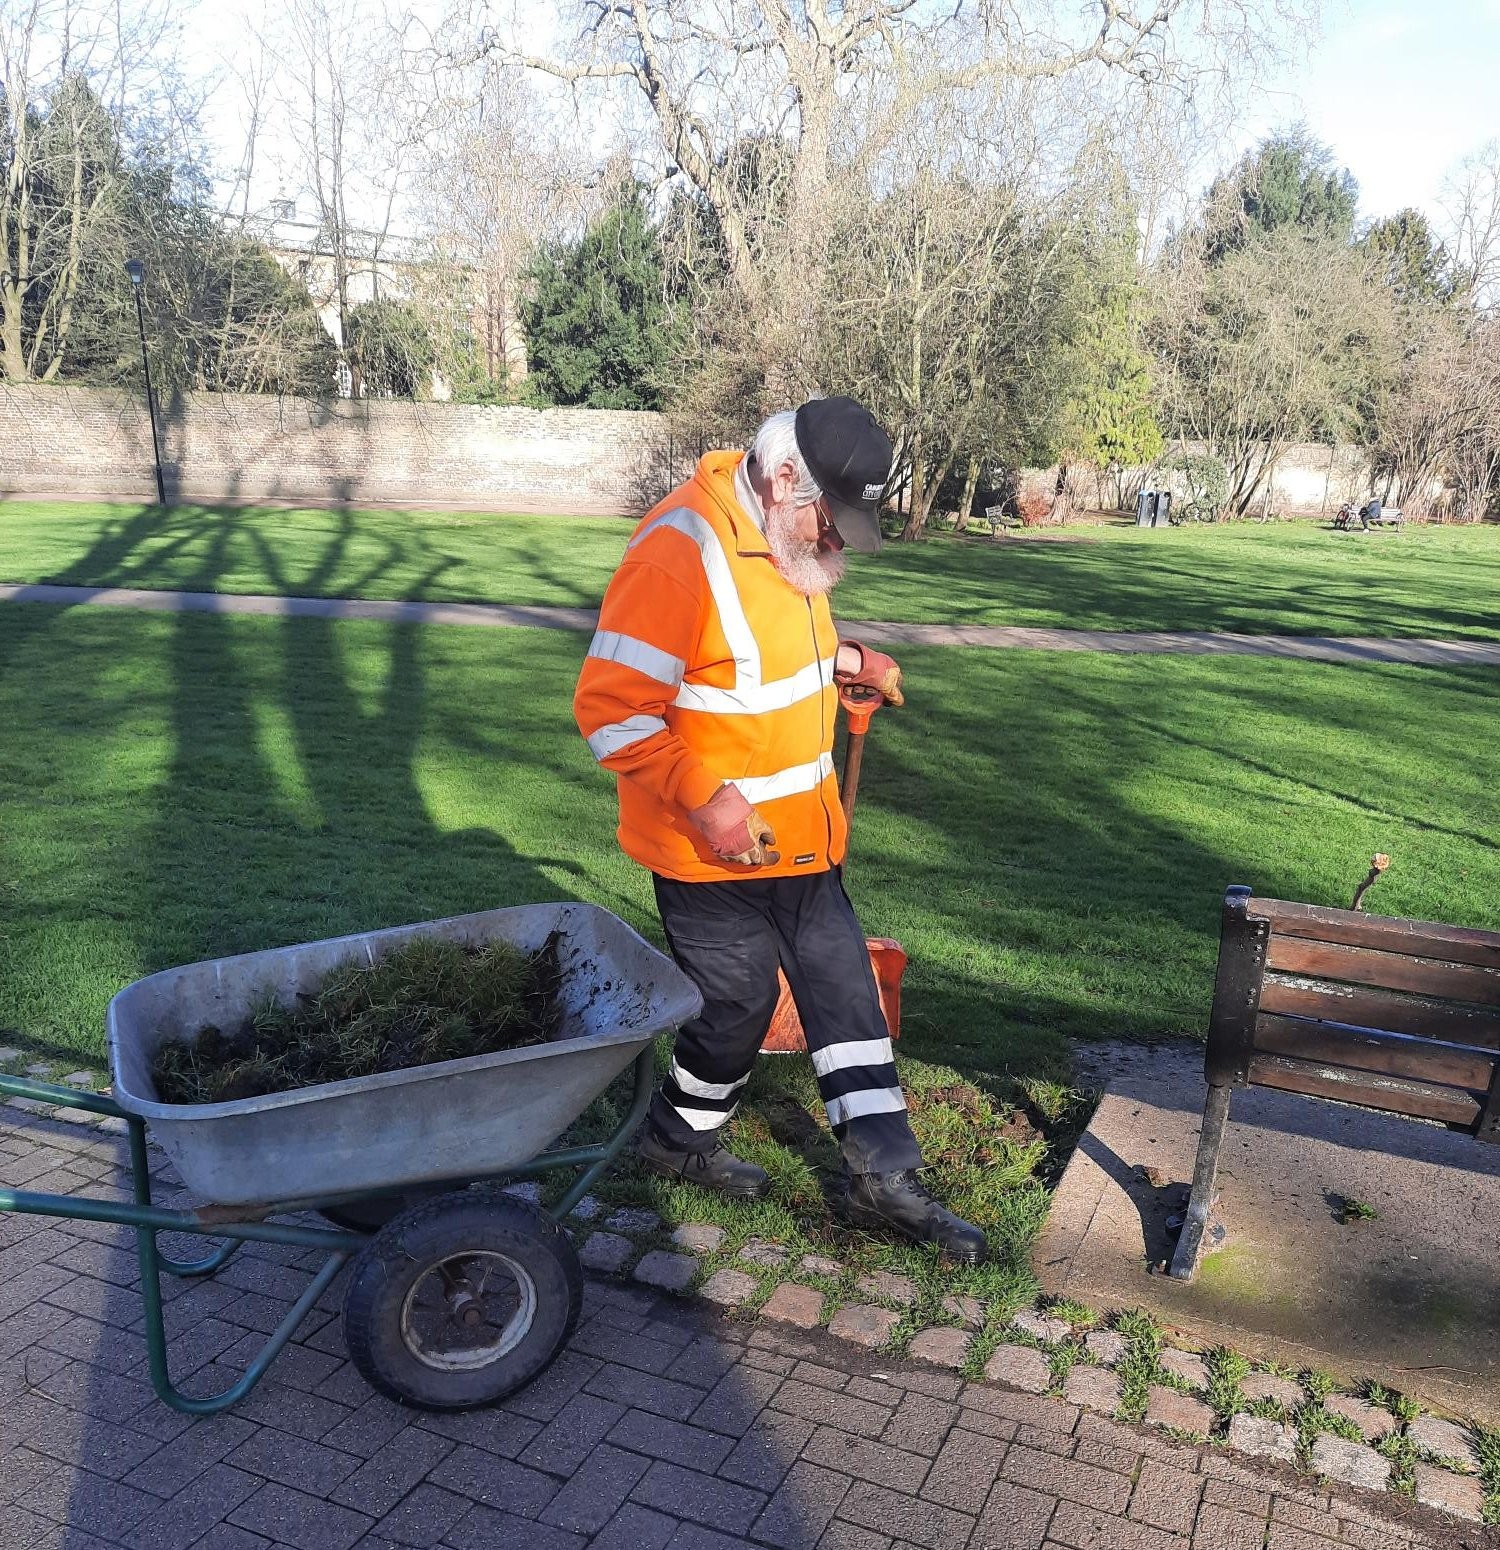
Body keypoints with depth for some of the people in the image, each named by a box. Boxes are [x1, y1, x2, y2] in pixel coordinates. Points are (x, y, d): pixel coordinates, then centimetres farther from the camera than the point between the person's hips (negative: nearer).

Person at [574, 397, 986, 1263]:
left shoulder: (789, 542, 6)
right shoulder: (679, 555, -24)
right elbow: (612, 709, -26)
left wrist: (846, 661, 6)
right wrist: (707, 802, -30)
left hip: (801, 836, 9)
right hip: (716, 853, -9)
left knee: (845, 991, 13)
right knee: (737, 1004, 8)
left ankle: (885, 1181, 25)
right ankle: (682, 1139, 36)